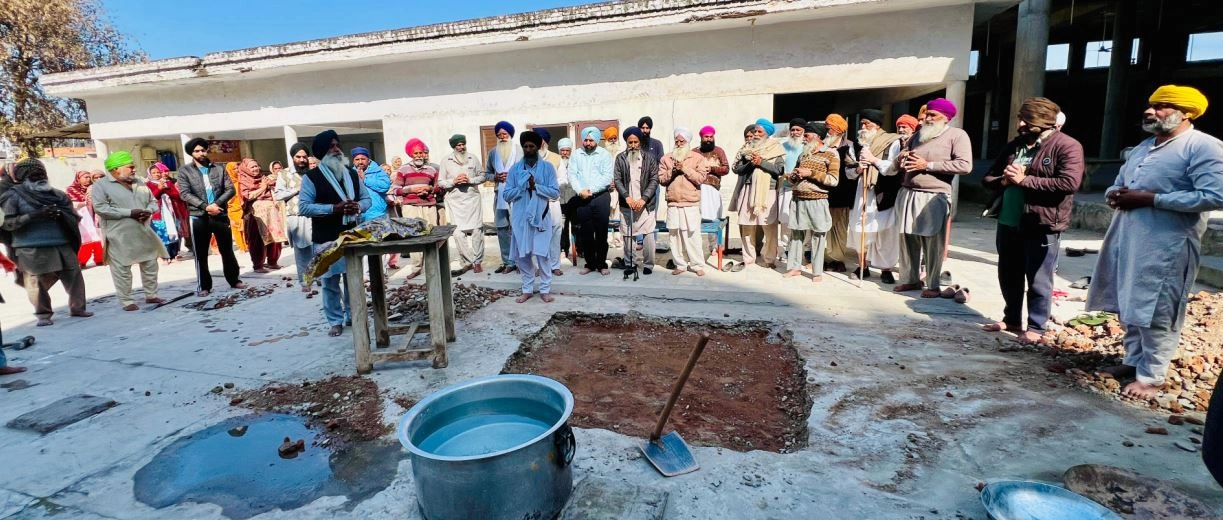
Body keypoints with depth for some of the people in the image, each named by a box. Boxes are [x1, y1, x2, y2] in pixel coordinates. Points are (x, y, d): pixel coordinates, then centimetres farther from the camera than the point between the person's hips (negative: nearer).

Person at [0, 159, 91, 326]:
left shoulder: (57, 195, 13)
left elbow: (74, 216, 11)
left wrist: (61, 213, -11)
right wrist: (34, 215, -18)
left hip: (63, 246, 4)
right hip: (31, 249, -3)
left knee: (74, 277, 4)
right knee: (38, 283, 0)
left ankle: (77, 308, 17)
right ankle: (43, 314, 13)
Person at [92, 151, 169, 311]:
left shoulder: (139, 184, 13)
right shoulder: (101, 185, -4)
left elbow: (153, 201, 16)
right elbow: (101, 208, -13)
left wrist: (148, 211, -7)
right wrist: (129, 212, -20)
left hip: (144, 232, 6)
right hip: (120, 236, -6)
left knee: (150, 265, 10)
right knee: (122, 270, 0)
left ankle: (151, 295, 23)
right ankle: (126, 300, 8)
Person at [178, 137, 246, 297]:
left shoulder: (219, 168, 8)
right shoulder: (184, 170, 2)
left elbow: (230, 189, 1)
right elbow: (185, 194, -7)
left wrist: (217, 204, -13)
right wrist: (205, 206, -18)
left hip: (220, 215, 1)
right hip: (198, 217, -1)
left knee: (227, 250, 10)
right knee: (200, 254, 5)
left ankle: (234, 280, 22)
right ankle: (204, 286, 14)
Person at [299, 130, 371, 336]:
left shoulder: (352, 173, 10)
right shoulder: (311, 177, -5)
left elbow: (366, 198, 13)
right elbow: (303, 207, -12)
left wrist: (358, 207, -11)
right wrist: (333, 208, -21)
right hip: (326, 240, -4)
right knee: (330, 282, 3)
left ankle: (353, 315, 27)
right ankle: (335, 321, 15)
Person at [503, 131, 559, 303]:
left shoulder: (547, 167, 1)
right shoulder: (515, 169, 5)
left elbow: (555, 192, -5)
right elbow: (506, 194, 1)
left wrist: (536, 186, -15)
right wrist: (523, 187, -12)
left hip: (540, 217, -2)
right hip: (521, 218, 2)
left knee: (542, 254, -2)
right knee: (522, 255, 6)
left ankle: (545, 289, 11)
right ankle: (527, 289, 19)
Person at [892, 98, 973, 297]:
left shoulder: (957, 135, -1)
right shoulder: (919, 135, 18)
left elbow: (965, 165, -13)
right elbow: (902, 158, 28)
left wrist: (928, 165, -14)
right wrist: (902, 159, 2)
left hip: (934, 196, -6)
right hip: (907, 193, 6)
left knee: (933, 242, -1)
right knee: (908, 238, 8)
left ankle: (933, 285, 8)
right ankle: (910, 279, 19)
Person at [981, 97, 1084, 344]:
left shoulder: (1067, 146, -7)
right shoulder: (1014, 145, 13)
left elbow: (1070, 183, -21)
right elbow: (988, 178, 14)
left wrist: (1024, 180, -19)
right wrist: (1005, 179, -8)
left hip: (1041, 225, -7)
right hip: (1008, 222, 7)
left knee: (1038, 280, 2)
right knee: (1008, 276, 16)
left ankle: (1036, 328, 13)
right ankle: (1011, 319, 30)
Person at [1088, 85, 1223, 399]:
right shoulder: (1143, 147, 17)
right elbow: (1117, 185, 24)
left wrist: (1150, 199, -19)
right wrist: (1115, 196, 0)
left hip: (1166, 245, -8)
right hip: (1127, 240, 8)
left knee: (1156, 313, -2)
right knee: (1130, 307, 14)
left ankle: (1150, 376, 8)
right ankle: (1133, 360, 27)